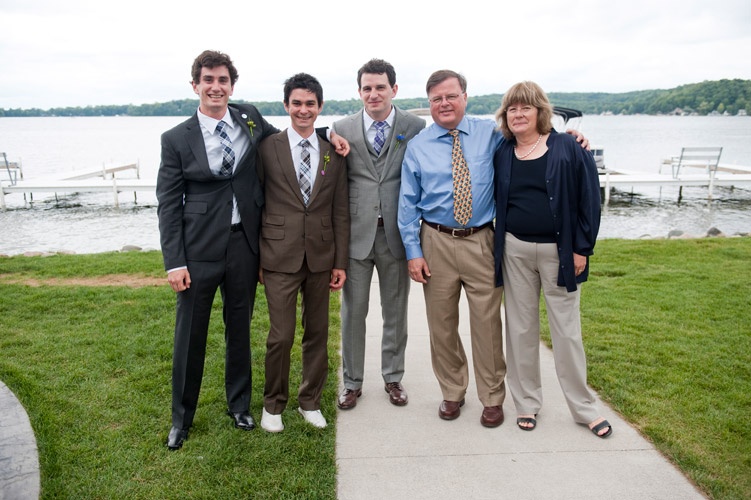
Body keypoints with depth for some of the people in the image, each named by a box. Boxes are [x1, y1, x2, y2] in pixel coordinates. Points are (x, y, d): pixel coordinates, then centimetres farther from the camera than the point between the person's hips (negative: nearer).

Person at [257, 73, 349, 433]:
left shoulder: (333, 153, 6)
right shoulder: (267, 148, -1)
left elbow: (341, 211, 7)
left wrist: (340, 262, 4)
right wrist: (255, 258, -1)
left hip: (321, 255, 3)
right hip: (280, 256, -3)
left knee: (318, 333, 11)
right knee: (281, 336, 1)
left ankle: (310, 401, 30)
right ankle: (273, 404, 24)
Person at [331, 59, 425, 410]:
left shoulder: (415, 127, 1)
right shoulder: (342, 129, 3)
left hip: (396, 232, 0)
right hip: (356, 232, 0)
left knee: (395, 312, 13)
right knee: (352, 312, 9)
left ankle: (393, 378, 32)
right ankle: (352, 382, 26)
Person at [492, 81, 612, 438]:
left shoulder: (567, 147, -4)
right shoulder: (501, 154, 4)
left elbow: (589, 197, -4)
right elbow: (495, 201, 9)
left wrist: (582, 248, -8)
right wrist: (496, 247, 3)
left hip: (559, 250, -2)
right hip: (514, 251, 3)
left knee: (566, 330, 6)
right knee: (520, 328, 10)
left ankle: (584, 407, 22)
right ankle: (527, 402, 25)